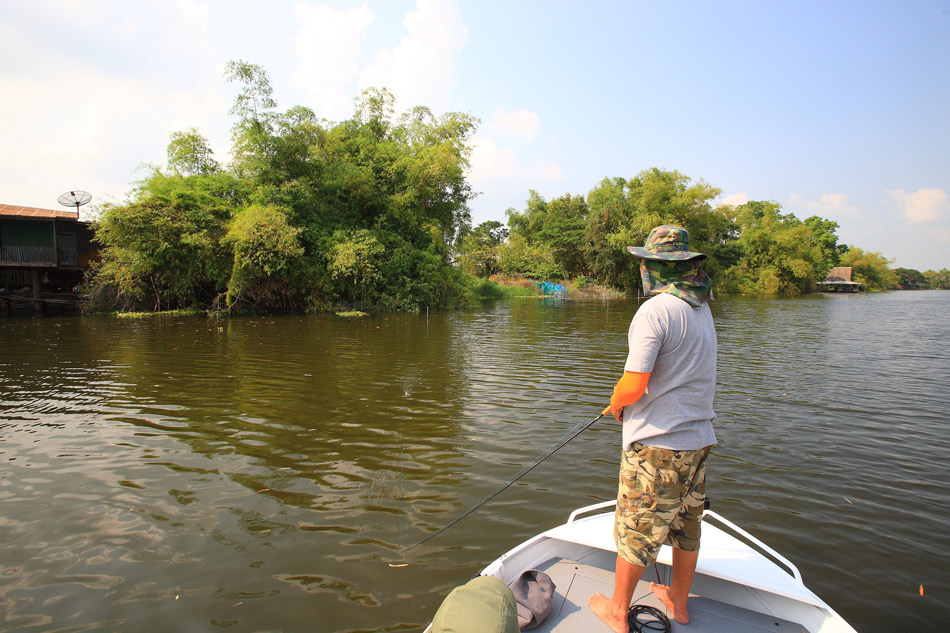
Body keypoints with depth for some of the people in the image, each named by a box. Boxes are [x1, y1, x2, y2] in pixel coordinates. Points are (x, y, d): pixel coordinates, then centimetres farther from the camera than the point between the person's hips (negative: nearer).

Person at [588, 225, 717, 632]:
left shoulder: (655, 310, -20)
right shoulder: (703, 309, 7)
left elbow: (634, 386, -24)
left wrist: (616, 405, -2)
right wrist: (625, 391, 13)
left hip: (656, 445, -8)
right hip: (698, 439, 8)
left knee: (635, 531, 8)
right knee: (686, 526, 21)